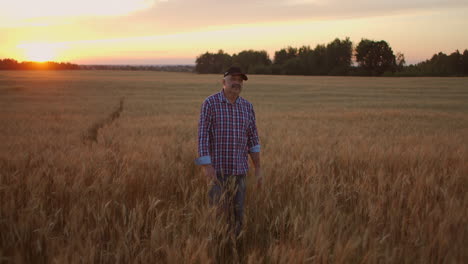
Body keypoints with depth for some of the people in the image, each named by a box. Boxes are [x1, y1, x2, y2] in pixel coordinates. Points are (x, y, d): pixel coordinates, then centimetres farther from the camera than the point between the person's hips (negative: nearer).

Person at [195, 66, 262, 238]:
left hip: (239, 168, 5)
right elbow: (203, 135, -14)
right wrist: (207, 166, -22)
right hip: (217, 167, -4)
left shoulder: (247, 107, 5)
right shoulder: (210, 103, -9)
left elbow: (252, 138, 7)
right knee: (217, 212, -4)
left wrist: (258, 169, 3)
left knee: (237, 213, 6)